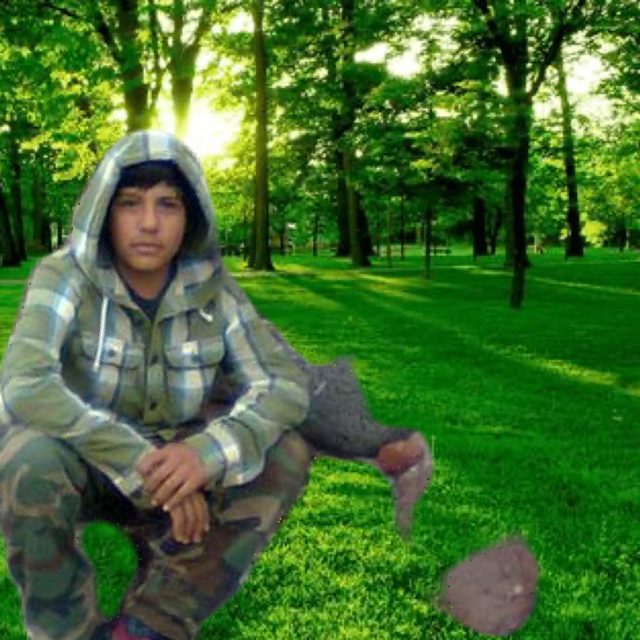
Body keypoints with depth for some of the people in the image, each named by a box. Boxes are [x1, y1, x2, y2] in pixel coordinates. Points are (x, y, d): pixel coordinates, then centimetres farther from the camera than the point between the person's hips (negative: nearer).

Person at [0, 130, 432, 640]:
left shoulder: (210, 287, -9)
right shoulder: (66, 277, -19)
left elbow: (285, 380, -16)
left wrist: (208, 451, -35)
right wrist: (144, 466, -37)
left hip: (172, 464, 3)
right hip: (79, 465, -3)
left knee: (287, 453, -17)